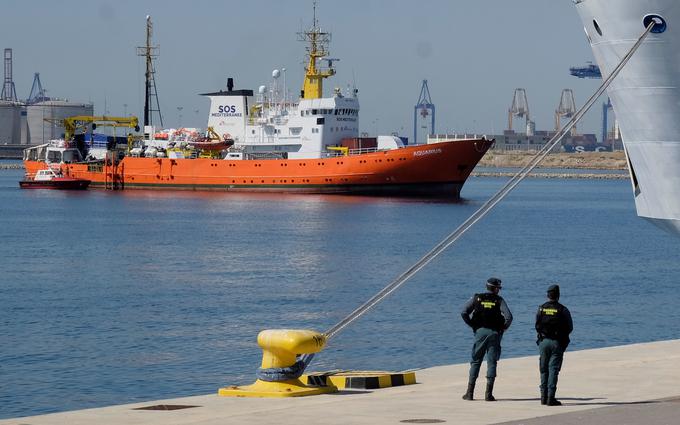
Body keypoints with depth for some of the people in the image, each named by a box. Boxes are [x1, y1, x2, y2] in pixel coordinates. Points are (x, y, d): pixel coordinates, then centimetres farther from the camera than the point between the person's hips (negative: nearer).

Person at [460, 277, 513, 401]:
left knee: (475, 362, 8)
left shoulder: (477, 298, 4)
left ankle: (470, 393, 5)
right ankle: (488, 394, -3)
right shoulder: (499, 300, 0)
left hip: (480, 332, 1)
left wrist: (472, 325, 4)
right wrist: (503, 328, 3)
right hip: (494, 334, -1)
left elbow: (464, 313, -7)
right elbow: (508, 316, -13)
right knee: (492, 362, 2)